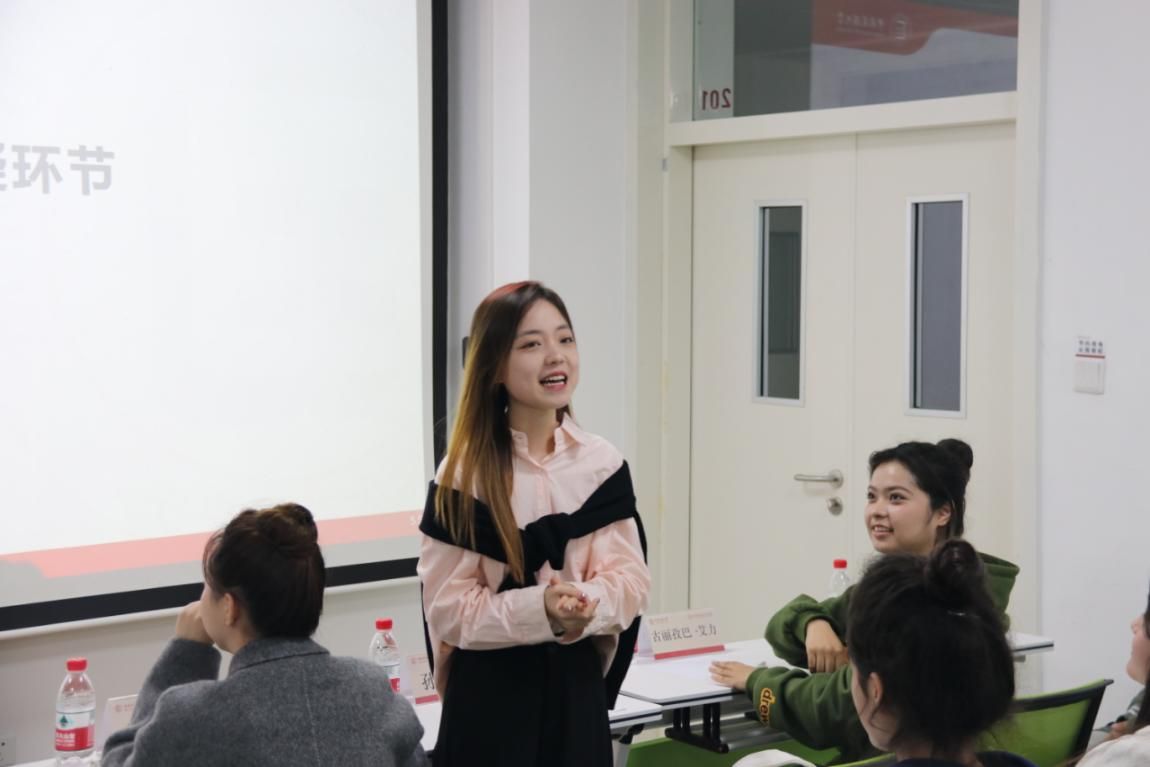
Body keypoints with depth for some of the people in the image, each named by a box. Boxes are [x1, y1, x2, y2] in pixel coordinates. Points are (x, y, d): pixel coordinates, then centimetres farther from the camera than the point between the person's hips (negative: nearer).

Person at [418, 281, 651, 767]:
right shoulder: (463, 473, -9)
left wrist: (584, 604, -24)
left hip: (576, 682, 3)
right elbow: (449, 605, -10)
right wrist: (540, 609, -25)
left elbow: (629, 576, -3)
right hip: (489, 689, -3)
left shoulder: (603, 463, 1)